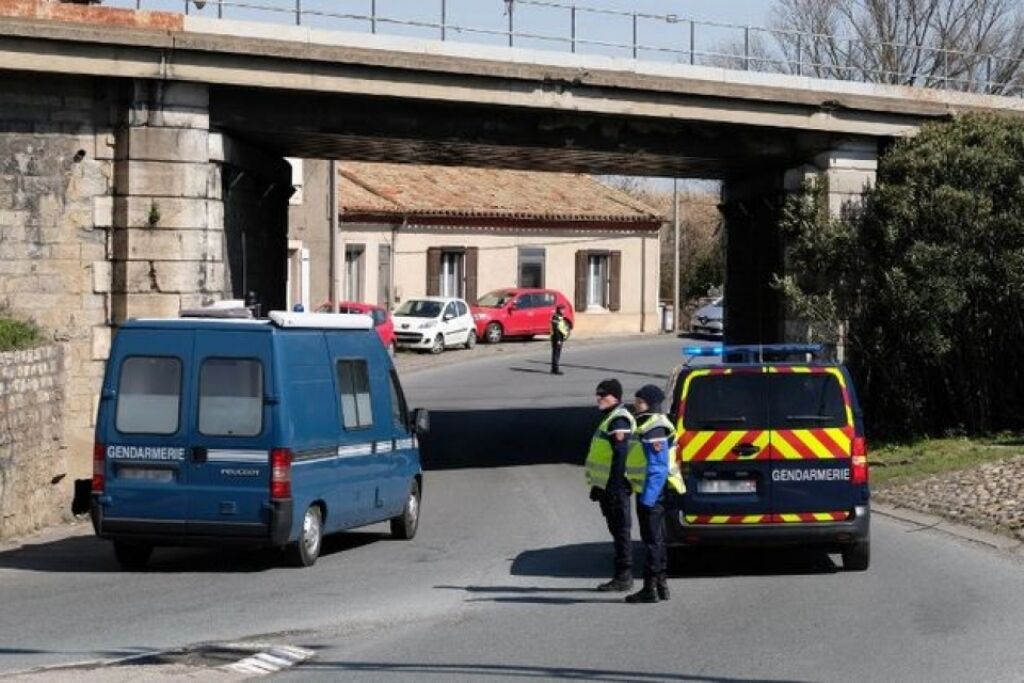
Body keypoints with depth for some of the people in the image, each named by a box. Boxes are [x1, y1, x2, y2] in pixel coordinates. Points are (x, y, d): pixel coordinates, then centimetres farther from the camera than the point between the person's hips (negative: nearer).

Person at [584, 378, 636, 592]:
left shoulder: (619, 420, -15)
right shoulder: (610, 418, 19)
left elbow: (621, 455, -22)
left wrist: (614, 486, -25)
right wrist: (598, 485, 26)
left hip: (615, 487, -11)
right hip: (606, 486, 11)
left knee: (620, 532, -7)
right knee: (617, 531, 13)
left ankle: (623, 578, -4)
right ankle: (622, 576, 17)